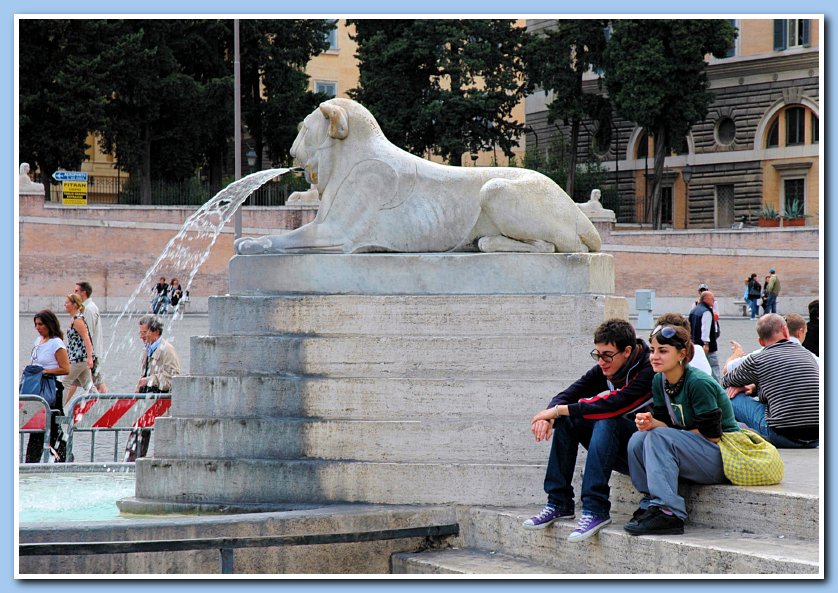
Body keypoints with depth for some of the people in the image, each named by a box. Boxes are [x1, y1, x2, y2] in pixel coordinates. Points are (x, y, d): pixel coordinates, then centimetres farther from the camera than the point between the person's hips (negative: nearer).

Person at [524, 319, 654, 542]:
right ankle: (559, 503, -10)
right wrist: (549, 416, -25)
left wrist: (559, 410, -27)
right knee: (566, 419, -7)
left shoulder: (649, 371, -20)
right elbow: (566, 397, -1)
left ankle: (595, 509, -35)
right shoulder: (604, 370, 2)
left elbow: (614, 405, -32)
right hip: (618, 453, 8)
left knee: (606, 422, -32)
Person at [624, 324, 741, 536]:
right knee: (638, 439, -12)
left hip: (722, 456, -8)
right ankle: (651, 504, -11)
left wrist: (657, 428, -10)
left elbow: (711, 435, -18)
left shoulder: (699, 383, -19)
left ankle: (669, 513, -33)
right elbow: (669, 424, 8)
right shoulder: (659, 382, 5)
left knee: (658, 438, -27)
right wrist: (651, 423, -17)